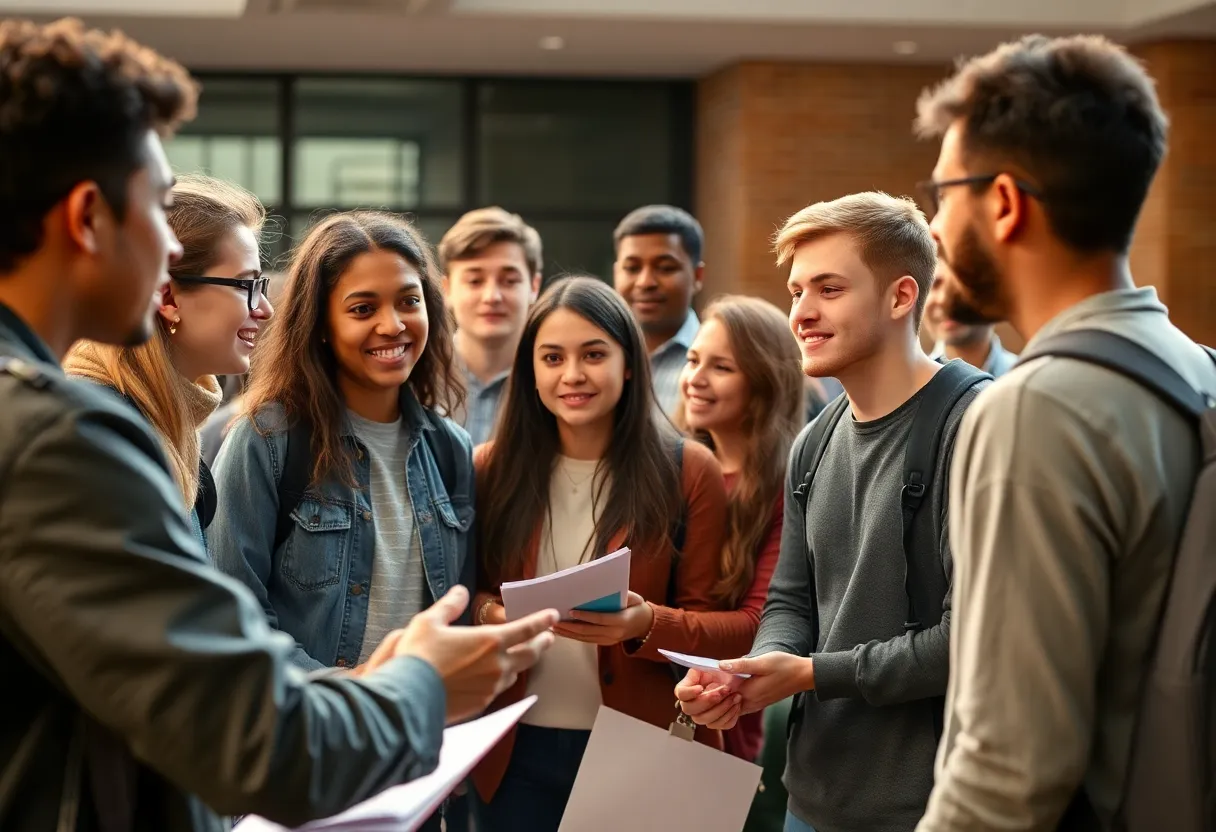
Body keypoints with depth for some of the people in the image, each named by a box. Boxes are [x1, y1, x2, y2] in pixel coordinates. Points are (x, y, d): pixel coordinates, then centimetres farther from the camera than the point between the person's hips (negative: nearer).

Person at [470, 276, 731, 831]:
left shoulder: (687, 472, -4)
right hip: (519, 751, 2)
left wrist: (649, 625, -21)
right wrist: (484, 612, -12)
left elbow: (732, 628, -3)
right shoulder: (492, 470, 1)